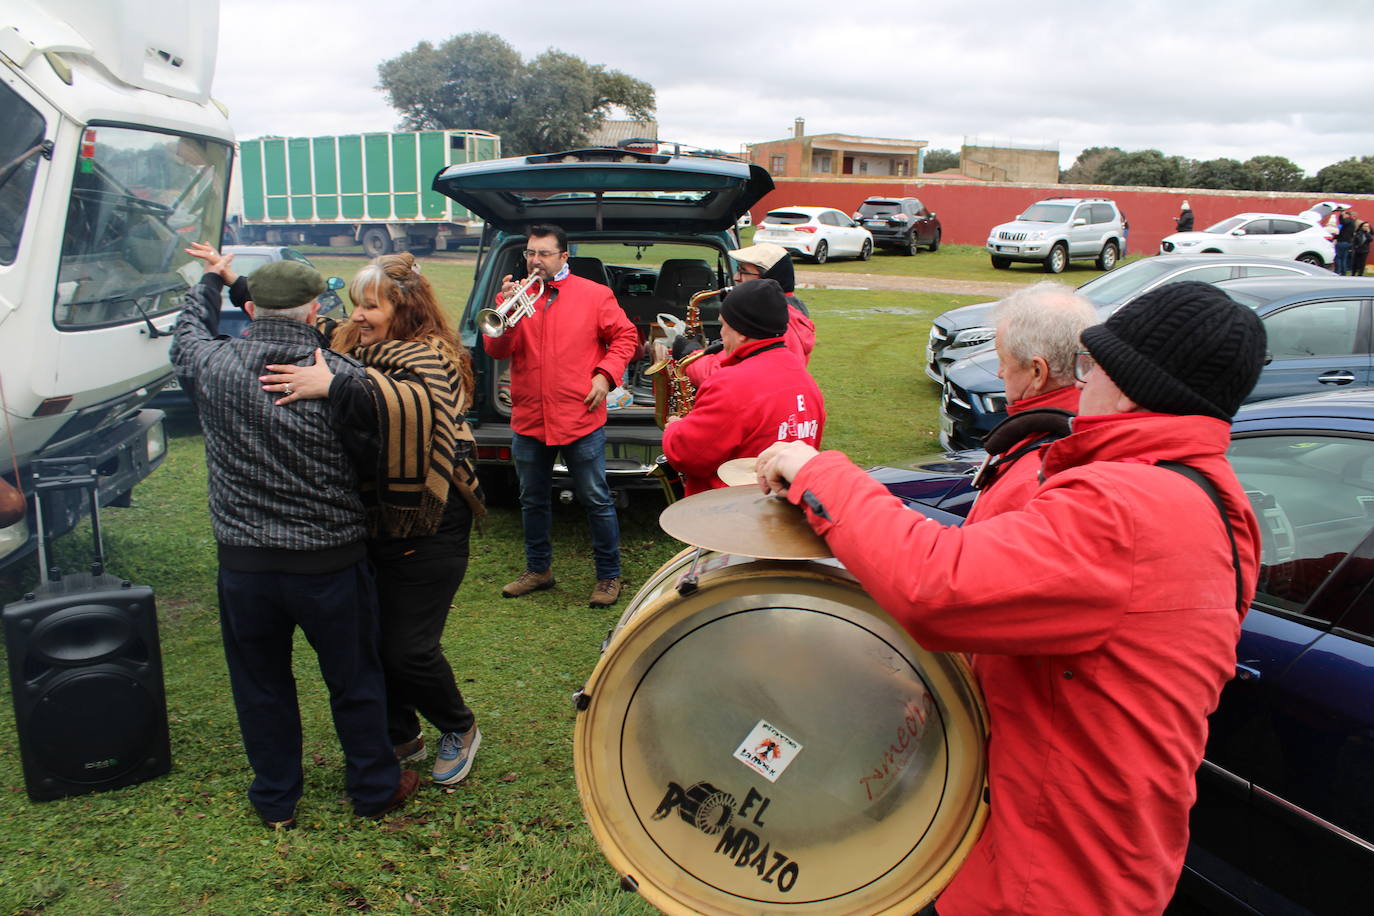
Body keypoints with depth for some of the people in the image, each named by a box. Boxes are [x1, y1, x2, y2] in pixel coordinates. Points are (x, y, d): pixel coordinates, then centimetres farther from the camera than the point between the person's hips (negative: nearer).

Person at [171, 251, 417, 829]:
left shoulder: (213, 365, -8)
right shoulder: (343, 376, -16)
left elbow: (188, 331, 16)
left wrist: (210, 280, 32)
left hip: (243, 562, 2)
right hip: (331, 561, -2)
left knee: (261, 684, 20)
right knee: (354, 681, 16)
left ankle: (275, 800, 35)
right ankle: (375, 790, 32)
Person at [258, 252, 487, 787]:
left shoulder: (428, 359, -16)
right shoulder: (349, 349, 7)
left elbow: (414, 406, -39)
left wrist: (332, 387, -43)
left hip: (425, 529, -7)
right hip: (368, 525, 7)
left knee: (408, 649, -3)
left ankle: (460, 731, 26)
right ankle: (400, 740, 35)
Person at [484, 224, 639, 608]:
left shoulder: (595, 295, 0)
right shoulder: (513, 295, 6)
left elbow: (625, 336, 5)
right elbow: (496, 350, -3)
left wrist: (605, 375, -7)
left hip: (581, 418, -3)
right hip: (528, 419, 4)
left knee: (597, 500, 2)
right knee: (532, 501, 16)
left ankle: (609, 576, 16)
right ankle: (538, 569, 33)